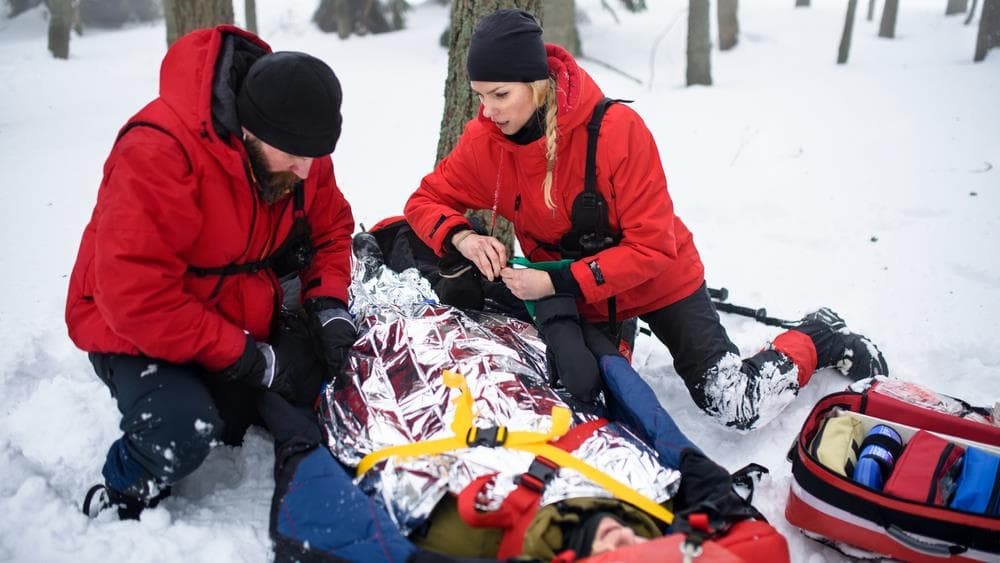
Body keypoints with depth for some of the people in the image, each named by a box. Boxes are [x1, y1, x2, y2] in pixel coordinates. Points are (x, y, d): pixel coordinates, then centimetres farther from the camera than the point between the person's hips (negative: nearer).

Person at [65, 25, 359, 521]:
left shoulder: (295, 145, -9)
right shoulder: (159, 152, -31)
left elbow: (330, 228, 6)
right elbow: (135, 296, -33)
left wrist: (329, 305, -13)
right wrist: (251, 359, -29)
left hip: (246, 321, 7)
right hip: (137, 327, -6)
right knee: (182, 435, -31)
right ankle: (121, 494, 3)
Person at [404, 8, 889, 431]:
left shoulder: (617, 128, -30)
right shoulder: (485, 141, -17)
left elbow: (653, 247, -27)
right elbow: (426, 201, -6)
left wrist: (557, 283, -34)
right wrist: (462, 238, -29)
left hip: (658, 281, -4)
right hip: (574, 296, 5)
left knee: (739, 408, -8)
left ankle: (819, 336, 19)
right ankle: (617, 334, 40)